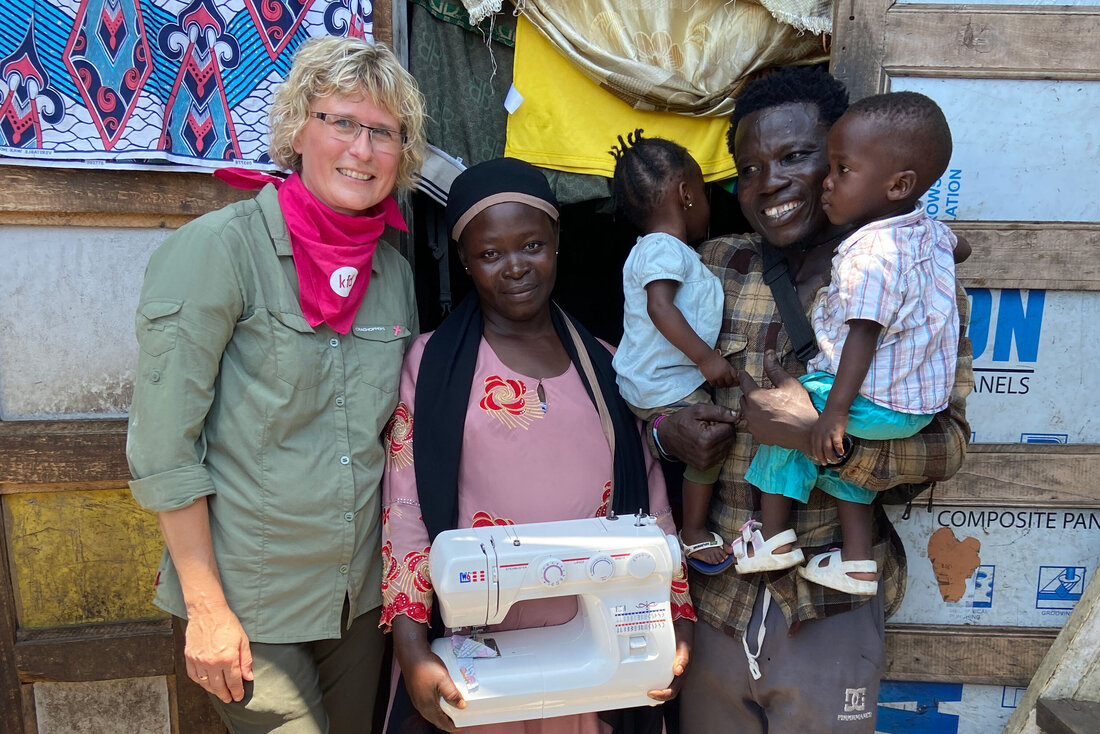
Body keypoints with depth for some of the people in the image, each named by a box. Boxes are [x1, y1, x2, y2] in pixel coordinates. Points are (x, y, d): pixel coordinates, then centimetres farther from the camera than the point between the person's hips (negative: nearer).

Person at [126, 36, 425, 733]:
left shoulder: (396, 271, 3)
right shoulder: (219, 248, -14)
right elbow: (162, 445, -14)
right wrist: (206, 608, -13)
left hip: (362, 596, 6)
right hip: (248, 601, -5)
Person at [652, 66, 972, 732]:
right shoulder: (713, 267, 0)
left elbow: (948, 443, -12)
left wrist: (827, 436, -28)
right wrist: (665, 430, -13)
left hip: (831, 606, -2)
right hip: (714, 587, 3)